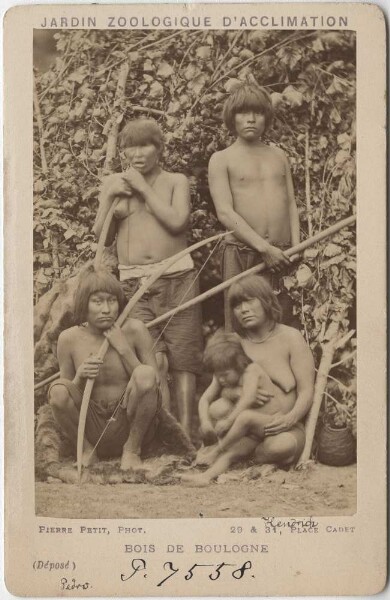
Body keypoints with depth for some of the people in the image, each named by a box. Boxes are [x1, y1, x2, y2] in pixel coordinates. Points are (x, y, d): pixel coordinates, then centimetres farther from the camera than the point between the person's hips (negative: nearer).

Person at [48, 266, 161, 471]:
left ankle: (132, 449, -4)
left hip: (129, 426, -1)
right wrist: (80, 377, -19)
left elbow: (155, 382, -8)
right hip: (93, 428, 1)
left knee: (145, 374, -28)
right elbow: (64, 399, 3)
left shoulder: (134, 330, -7)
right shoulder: (69, 339, -4)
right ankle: (87, 449, 2)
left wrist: (124, 349, -17)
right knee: (57, 389, -26)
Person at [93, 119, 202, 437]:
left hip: (177, 277, -1)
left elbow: (177, 221, -11)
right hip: (134, 283, 1)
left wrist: (143, 187, -6)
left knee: (182, 358, -1)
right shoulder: (113, 183, 14)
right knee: (153, 360, -11)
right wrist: (110, 196, -1)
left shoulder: (176, 181, 8)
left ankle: (185, 431, 6)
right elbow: (101, 236, 11)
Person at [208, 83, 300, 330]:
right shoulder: (222, 159, 4)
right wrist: (264, 248, -15)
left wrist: (296, 249, -2)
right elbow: (225, 212, -7)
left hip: (281, 254, 4)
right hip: (242, 254, -3)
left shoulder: (279, 156, 17)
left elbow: (291, 203, 14)